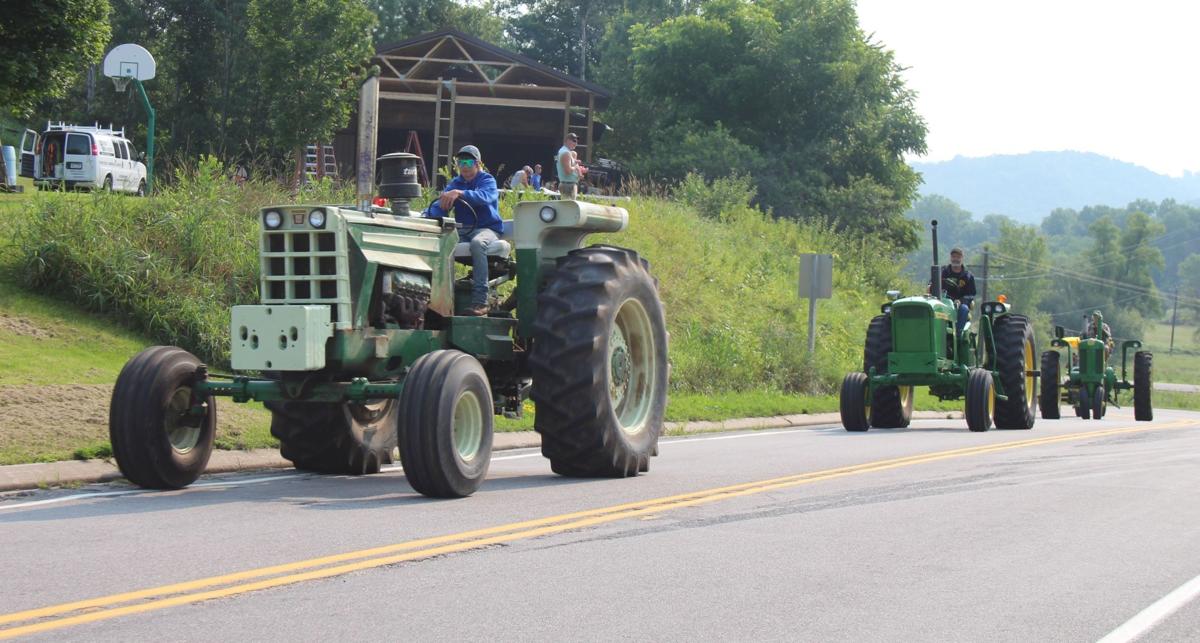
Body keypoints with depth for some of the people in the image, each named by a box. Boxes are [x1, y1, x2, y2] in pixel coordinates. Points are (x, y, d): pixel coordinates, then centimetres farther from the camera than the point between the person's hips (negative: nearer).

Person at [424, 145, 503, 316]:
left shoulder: (488, 180, 2)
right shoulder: (455, 183, 18)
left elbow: (484, 196, -22)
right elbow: (441, 205, 4)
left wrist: (459, 193, -37)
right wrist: (428, 216, -19)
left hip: (487, 229, -5)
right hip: (462, 230, 5)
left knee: (477, 243, -40)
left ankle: (480, 301, -43)